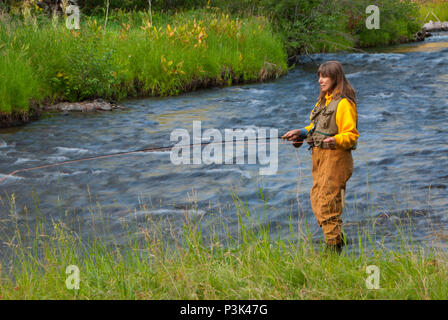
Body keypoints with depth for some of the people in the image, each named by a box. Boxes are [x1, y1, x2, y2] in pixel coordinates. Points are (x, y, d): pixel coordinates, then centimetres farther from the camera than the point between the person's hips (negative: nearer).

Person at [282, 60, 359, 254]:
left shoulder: (344, 103, -13)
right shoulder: (324, 100, 16)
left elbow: (351, 134, -17)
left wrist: (335, 140, -34)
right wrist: (301, 133, 12)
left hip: (335, 156, -10)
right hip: (319, 156, 10)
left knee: (327, 201, -10)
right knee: (316, 199, 13)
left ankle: (333, 246, -3)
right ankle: (338, 237, 25)